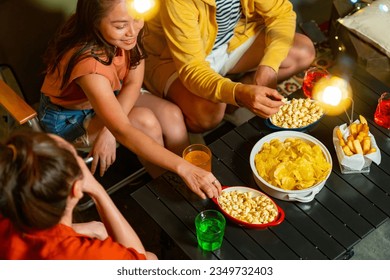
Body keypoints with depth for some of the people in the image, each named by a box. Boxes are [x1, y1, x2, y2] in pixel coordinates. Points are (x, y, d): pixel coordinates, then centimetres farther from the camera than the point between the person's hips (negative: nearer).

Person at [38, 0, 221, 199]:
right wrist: (183, 168, -51)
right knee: (145, 121, -26)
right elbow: (123, 131, -46)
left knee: (171, 114, -15)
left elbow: (134, 83, -13)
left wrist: (110, 129, -30)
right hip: (69, 118, -6)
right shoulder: (87, 61, -40)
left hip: (109, 95, 6)